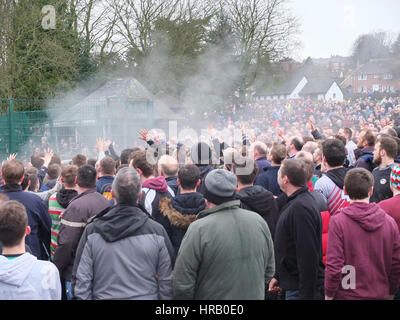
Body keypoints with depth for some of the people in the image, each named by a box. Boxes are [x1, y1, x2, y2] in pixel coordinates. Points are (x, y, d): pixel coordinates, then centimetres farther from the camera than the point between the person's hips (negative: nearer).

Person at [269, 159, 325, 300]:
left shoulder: (300, 208, -22)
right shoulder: (295, 203, 12)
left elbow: (308, 255, -25)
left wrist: (306, 295, -23)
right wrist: (278, 276, 21)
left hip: (300, 289, -10)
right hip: (293, 285, 10)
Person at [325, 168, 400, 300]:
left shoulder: (338, 222, -14)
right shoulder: (389, 221, -4)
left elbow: (334, 266, -16)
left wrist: (328, 295, -3)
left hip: (347, 295, -3)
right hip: (381, 294, 3)